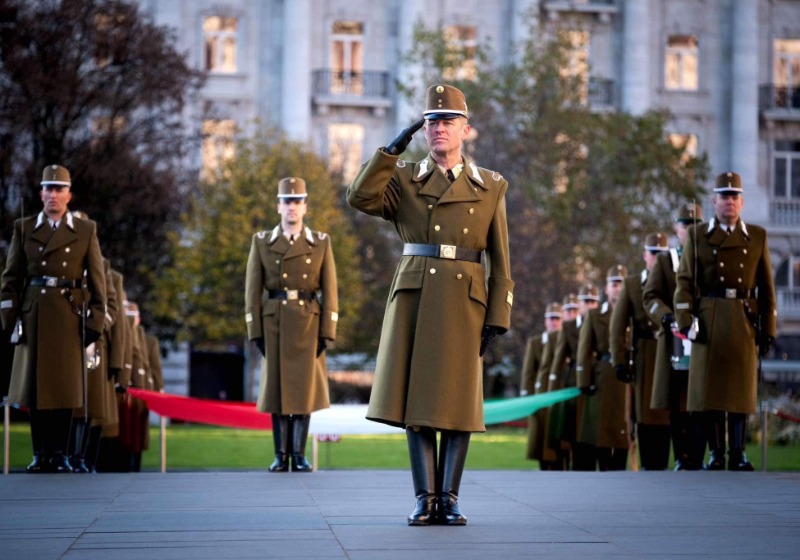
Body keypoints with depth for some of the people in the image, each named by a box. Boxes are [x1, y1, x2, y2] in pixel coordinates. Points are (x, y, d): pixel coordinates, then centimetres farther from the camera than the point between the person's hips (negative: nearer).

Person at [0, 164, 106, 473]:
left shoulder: (86, 230, 6)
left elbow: (97, 280, 4)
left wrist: (95, 321, -3)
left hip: (71, 317, -1)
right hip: (34, 316, 1)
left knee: (66, 386, 0)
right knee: (34, 385, 2)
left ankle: (60, 454, 7)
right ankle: (40, 454, 9)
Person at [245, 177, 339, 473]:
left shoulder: (321, 243, 5)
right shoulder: (261, 242, 5)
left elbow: (329, 291, 2)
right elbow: (252, 291, 2)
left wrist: (326, 332, -5)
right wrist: (255, 332, -4)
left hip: (308, 325, 0)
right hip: (274, 324, 0)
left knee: (305, 387, 0)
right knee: (277, 388, 2)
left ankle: (299, 455, 7)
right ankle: (281, 456, 8)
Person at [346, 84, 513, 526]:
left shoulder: (490, 187, 9)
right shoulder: (404, 180, 10)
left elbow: (500, 262, 6)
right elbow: (360, 198, -10)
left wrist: (497, 318, -2)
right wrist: (393, 148, -8)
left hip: (464, 302, 0)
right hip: (414, 299, 1)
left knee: (458, 401, -1)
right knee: (415, 400, -1)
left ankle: (449, 498, 6)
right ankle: (425, 498, 5)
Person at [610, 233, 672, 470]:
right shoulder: (631, 284, 11)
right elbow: (618, 326, 6)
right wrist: (619, 361, -3)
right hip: (643, 359, 0)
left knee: (667, 412, -1)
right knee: (644, 412, 0)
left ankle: (661, 465, 5)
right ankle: (648, 466, 4)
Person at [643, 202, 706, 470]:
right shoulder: (664, 260, 12)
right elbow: (650, 296, 3)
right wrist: (667, 317, -16)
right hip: (674, 340, 0)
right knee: (676, 405, 0)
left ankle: (697, 458, -2)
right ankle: (682, 458, 7)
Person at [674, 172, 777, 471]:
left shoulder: (758, 236, 10)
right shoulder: (697, 236, 6)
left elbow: (766, 287, 9)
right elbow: (684, 281, 2)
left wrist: (768, 330, 3)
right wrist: (686, 322, -9)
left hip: (745, 322, 1)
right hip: (709, 321, -1)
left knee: (742, 388, 1)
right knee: (710, 387, -1)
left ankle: (738, 454, 7)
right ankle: (716, 453, 6)